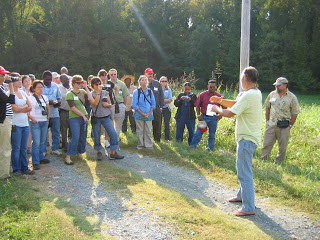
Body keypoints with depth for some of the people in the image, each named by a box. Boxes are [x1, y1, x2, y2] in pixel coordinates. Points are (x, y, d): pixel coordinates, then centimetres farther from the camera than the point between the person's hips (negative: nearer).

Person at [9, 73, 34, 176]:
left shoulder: (23, 93, 14)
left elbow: (30, 107, 10)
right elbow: (15, 109, -14)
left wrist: (20, 109, -5)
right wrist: (25, 106, 2)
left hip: (25, 124, 6)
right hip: (16, 125, -6)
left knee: (24, 148, 11)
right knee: (16, 149, 1)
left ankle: (25, 168, 18)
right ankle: (16, 170, 10)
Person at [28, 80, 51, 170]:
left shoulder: (45, 97, 12)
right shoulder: (30, 98, -5)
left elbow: (48, 108, 25)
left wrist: (48, 116, 12)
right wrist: (32, 118, -15)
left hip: (44, 122, 6)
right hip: (35, 122, -6)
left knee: (43, 141, 11)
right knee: (36, 143, -8)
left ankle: (41, 158, 25)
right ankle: (35, 162, -3)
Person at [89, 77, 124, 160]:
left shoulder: (105, 92, 9)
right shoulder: (91, 94, 1)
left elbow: (110, 105, 10)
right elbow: (95, 103, -17)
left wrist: (107, 105, -13)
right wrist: (99, 93, -17)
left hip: (106, 117, 2)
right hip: (96, 118, -2)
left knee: (113, 134, -7)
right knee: (97, 136, 5)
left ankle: (113, 153, 0)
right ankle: (99, 152, 24)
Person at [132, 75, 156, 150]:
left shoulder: (150, 91, 7)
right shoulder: (136, 92, -1)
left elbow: (153, 104, 8)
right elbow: (134, 105, -4)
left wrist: (149, 113, -5)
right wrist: (142, 114, -10)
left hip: (149, 115, 2)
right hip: (139, 115, -2)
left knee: (148, 131, 3)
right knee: (140, 131, 3)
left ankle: (148, 145, 13)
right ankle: (140, 145, 15)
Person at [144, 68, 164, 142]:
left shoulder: (157, 84, 9)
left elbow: (161, 95, 11)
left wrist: (161, 106, 6)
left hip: (156, 108, 1)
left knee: (157, 124, 1)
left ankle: (157, 139, 11)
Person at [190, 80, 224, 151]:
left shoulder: (219, 96, -1)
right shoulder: (202, 94, -1)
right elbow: (197, 106, 4)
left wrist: (220, 116, 0)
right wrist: (199, 115, -3)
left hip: (213, 118, 1)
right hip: (203, 117, 0)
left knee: (212, 135, 11)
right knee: (198, 133, 2)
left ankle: (210, 148, 24)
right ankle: (192, 147, 11)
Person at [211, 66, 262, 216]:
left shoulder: (248, 95, -23)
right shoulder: (256, 93, 9)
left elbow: (230, 113, -22)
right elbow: (236, 104, 16)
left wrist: (216, 109, -4)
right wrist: (221, 101, 5)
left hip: (247, 139, -10)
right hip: (250, 136, 10)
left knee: (245, 173, -6)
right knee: (244, 169, 23)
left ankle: (249, 208, 0)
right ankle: (242, 195, 39)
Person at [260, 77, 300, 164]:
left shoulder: (292, 97, -5)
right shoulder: (272, 94, 4)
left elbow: (295, 113, -1)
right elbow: (267, 108, 14)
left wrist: (290, 125, -3)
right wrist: (267, 121, 10)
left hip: (284, 126, -2)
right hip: (271, 124, 2)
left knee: (282, 145, 10)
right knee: (267, 144, 5)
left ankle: (279, 160, 26)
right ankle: (263, 159, 17)